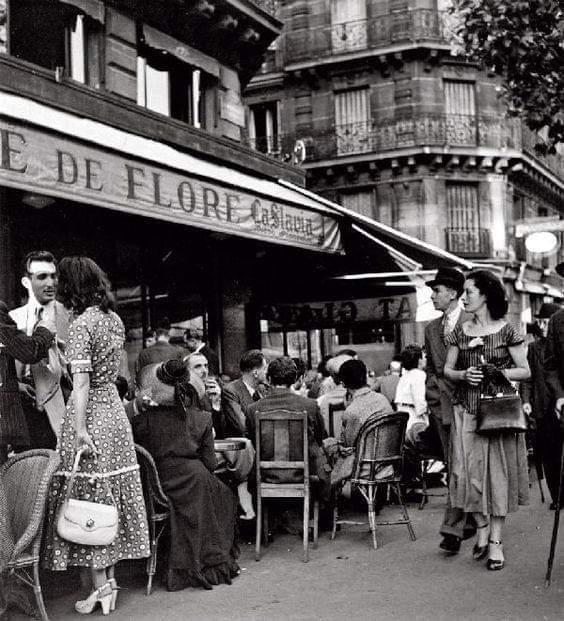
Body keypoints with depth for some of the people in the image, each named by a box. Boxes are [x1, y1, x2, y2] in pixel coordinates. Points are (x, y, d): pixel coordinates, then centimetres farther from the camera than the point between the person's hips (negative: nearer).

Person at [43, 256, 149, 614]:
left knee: (88, 501, 0)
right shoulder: (114, 319, 9)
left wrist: (79, 430, -21)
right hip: (115, 410, 8)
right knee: (112, 499, 11)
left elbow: (81, 384, -19)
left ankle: (100, 586, 3)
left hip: (91, 416, -8)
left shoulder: (81, 325, -14)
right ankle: (110, 578, 18)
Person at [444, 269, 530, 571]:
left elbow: (525, 371, -1)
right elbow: (447, 369, 10)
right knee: (470, 469, -2)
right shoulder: (460, 331, 7)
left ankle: (496, 541, 8)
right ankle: (482, 529, 17)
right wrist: (463, 375, -10)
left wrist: (498, 373, -16)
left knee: (498, 470, 0)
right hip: (467, 410, 3)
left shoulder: (506, 330, -3)